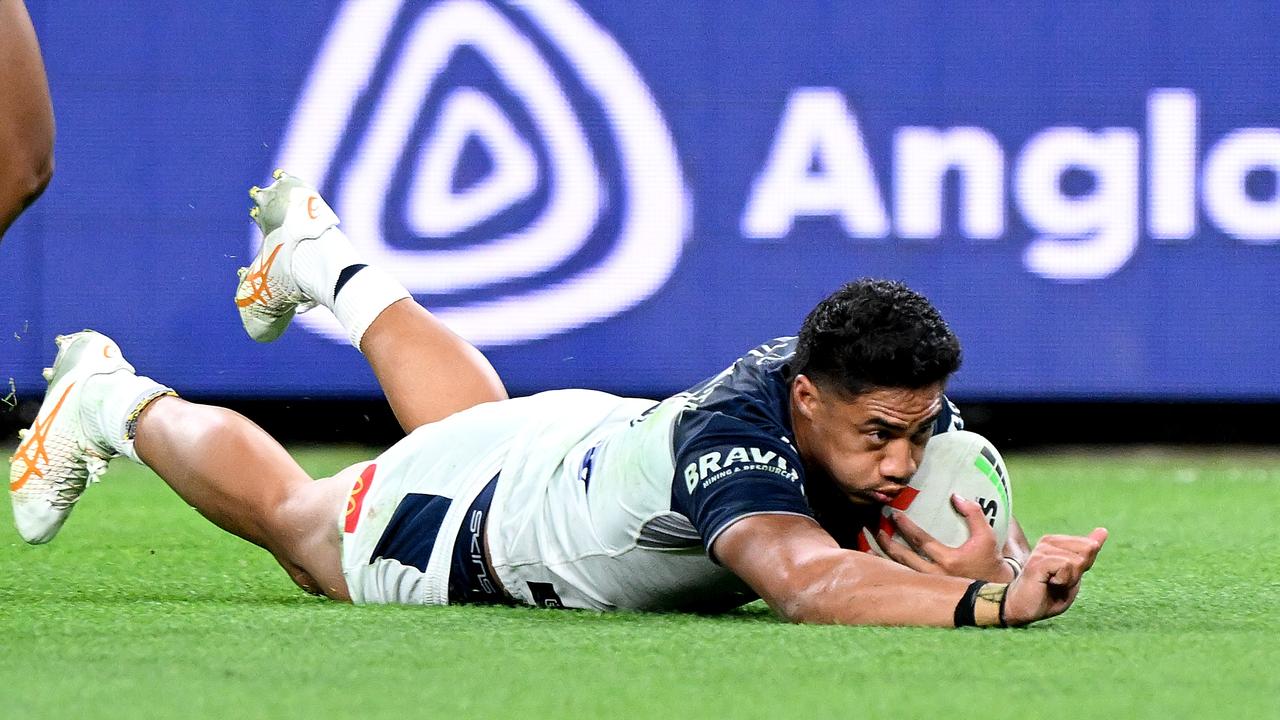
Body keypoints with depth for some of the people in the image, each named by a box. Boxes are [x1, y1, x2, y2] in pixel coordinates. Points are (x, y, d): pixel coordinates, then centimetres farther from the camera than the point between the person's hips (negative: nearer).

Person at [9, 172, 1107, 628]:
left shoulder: (904, 408, -30)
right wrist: (990, 604, -81)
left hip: (595, 438, 6)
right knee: (286, 511, 24)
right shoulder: (732, 443, -50)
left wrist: (989, 565, -53)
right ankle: (118, 404, 51)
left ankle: (324, 261, 65)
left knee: (476, 418, 40)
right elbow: (810, 583, -67)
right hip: (467, 524, -6)